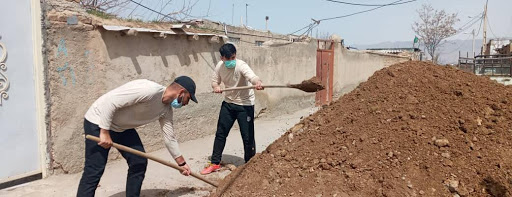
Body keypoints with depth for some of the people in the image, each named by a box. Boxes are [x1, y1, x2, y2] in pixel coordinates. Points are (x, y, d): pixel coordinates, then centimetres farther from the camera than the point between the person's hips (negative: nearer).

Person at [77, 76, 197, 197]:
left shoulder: (166, 109, -1)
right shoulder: (148, 90, -30)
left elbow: (170, 137, 10)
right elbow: (110, 102, -31)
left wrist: (182, 163, 15)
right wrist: (104, 132, -27)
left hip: (122, 127, 9)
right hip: (99, 122, -9)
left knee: (139, 162, 4)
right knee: (94, 171, -10)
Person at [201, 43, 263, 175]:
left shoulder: (241, 66, -25)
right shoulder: (220, 66, -7)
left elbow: (252, 76, -44)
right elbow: (214, 80, 8)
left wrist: (257, 83, -68)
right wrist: (215, 86, -17)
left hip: (245, 105, -5)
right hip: (228, 103, 6)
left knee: (248, 136, -2)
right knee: (220, 133, 12)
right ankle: (215, 163, 27)